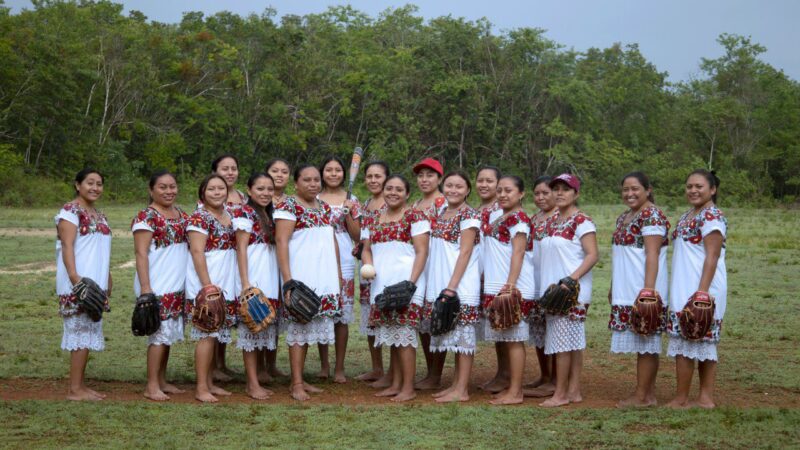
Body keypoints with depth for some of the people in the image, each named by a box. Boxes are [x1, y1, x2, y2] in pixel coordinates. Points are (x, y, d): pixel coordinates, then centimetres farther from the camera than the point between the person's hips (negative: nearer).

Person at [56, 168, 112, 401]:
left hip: (96, 284, 9)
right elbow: (67, 246, -17)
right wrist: (74, 276, -26)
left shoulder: (98, 214, 18)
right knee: (82, 332, -8)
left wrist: (107, 280, 20)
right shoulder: (71, 211, -8)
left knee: (89, 333, 9)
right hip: (79, 285, -9)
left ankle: (81, 385, 15)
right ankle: (75, 389, -5)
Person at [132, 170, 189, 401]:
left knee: (169, 333, 11)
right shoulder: (146, 216, -10)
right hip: (157, 286, -7)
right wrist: (145, 288, -20)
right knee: (159, 333, -6)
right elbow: (141, 253, -14)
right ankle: (152, 386, 0)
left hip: (177, 286, 7)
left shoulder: (181, 215, 13)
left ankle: (162, 380, 19)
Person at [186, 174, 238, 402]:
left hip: (226, 285, 8)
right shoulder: (199, 218, -10)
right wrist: (207, 285, -22)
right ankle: (201, 388, -3)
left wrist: (227, 286, 14)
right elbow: (197, 252, -16)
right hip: (206, 285, -8)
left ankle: (210, 383, 19)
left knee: (215, 335, 11)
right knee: (207, 335, -7)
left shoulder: (229, 215, 14)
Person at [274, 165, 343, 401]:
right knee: (299, 328, -4)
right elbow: (281, 242, -13)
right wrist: (287, 279, -20)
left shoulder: (325, 207, 15)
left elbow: (332, 240, 21)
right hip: (301, 277, -7)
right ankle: (297, 384, 1)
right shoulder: (288, 206, -8)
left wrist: (338, 273, 16)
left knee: (309, 326, 9)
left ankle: (299, 379, 16)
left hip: (324, 277, 7)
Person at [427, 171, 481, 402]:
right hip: (440, 284, 7)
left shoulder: (469, 216, -8)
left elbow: (465, 253, -14)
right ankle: (456, 384, 19)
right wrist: (441, 288, 10)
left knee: (463, 334, -3)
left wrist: (451, 287, -19)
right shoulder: (440, 215, 14)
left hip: (461, 285, -7)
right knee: (452, 336, 12)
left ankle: (462, 390, 0)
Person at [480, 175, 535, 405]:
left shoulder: (519, 220, -10)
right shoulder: (493, 216, 15)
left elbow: (518, 253, -17)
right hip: (493, 287, 8)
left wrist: (510, 285, -23)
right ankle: (512, 385, 20)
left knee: (513, 338, -4)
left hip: (513, 287, -8)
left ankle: (515, 392, 0)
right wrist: (484, 279, 17)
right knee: (504, 338, 12)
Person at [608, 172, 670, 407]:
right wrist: (614, 287, 22)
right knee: (644, 343, 11)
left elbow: (652, 255, -18)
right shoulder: (623, 218, 17)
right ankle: (649, 394, 15)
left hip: (642, 291, -9)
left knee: (645, 343, -4)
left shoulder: (652, 216, -12)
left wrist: (648, 290, -23)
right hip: (627, 292, 9)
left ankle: (641, 396, 0)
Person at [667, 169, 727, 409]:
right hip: (684, 290, 9)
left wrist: (701, 292, -23)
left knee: (683, 344, -5)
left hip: (699, 291, -9)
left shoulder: (712, 217, -13)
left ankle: (681, 400, 1)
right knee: (704, 344, 10)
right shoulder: (688, 216, 16)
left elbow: (712, 257, -18)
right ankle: (706, 398, 14)